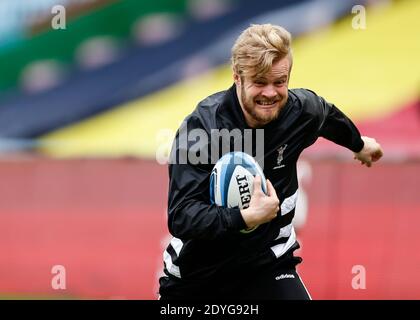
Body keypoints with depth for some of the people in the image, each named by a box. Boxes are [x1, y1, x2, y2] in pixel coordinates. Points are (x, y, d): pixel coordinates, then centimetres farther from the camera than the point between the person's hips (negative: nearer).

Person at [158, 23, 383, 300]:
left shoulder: (302, 110, -11)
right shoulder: (200, 128, -24)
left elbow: (328, 115, 16)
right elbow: (180, 217, -32)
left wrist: (358, 144, 35)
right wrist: (244, 217, -46)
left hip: (268, 265, 2)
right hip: (194, 275, -2)